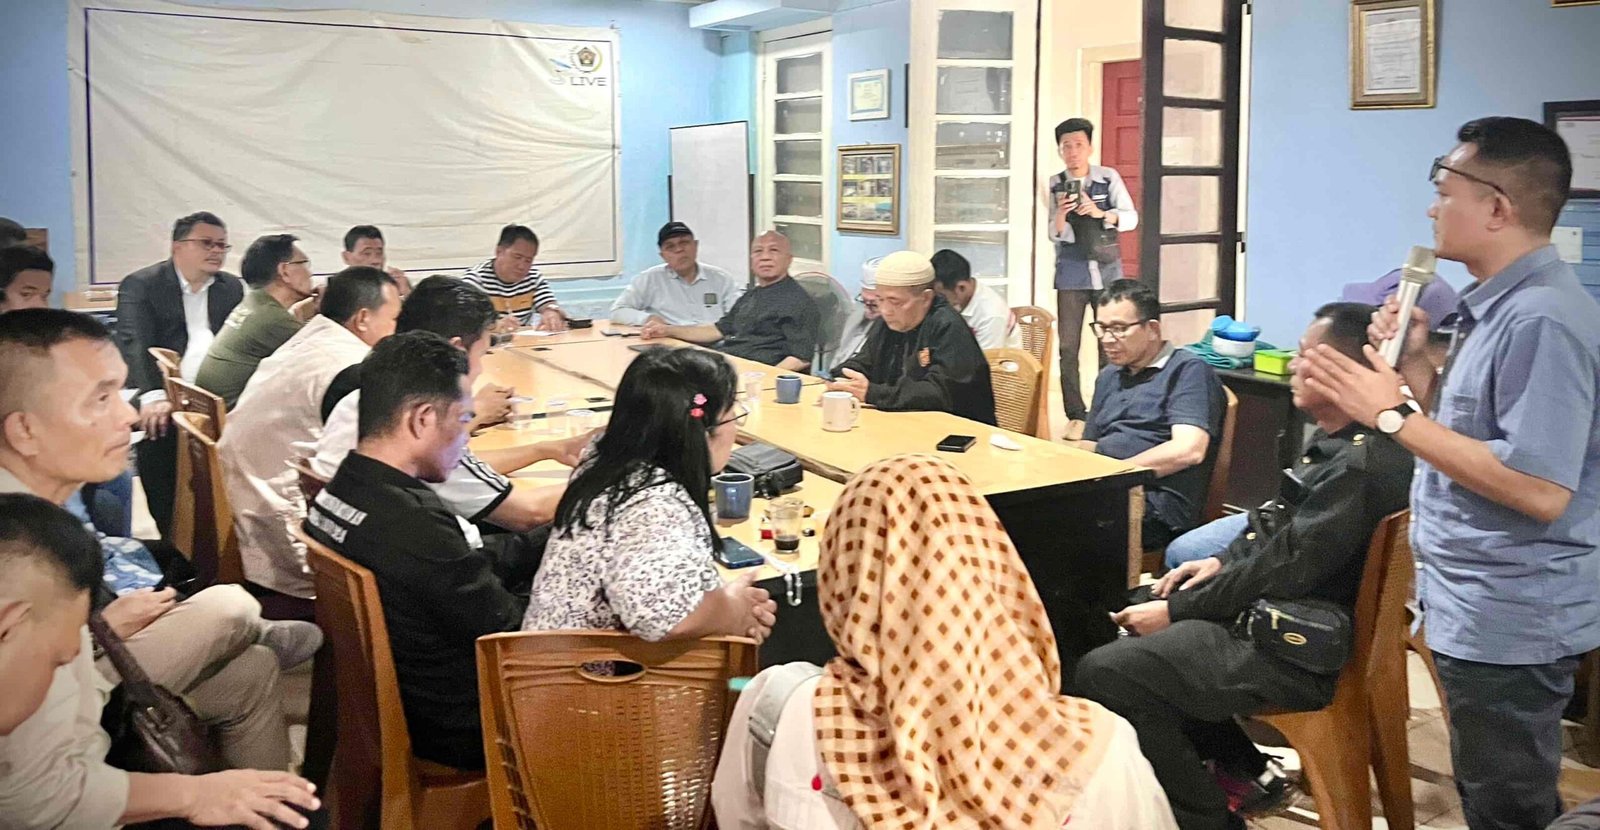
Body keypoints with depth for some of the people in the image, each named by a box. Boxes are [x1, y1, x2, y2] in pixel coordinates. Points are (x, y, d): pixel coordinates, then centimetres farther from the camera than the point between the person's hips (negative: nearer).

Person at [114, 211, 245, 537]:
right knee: (166, 506, 0)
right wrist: (153, 396, -31)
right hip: (163, 409, -3)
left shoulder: (232, 287, 15)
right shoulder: (140, 285, 0)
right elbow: (135, 343, -14)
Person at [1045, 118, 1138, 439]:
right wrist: (1061, 214, -24)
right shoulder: (1055, 185, -1)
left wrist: (1100, 213, -25)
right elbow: (1055, 235, -3)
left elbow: (1131, 219, -7)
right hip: (1071, 274, 0)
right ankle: (1076, 416, 6)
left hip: (1107, 271, 0)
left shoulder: (1109, 178, -2)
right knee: (1068, 348, -2)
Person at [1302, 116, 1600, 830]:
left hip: (1508, 619, -10)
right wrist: (1416, 361, 2)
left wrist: (1394, 414, -25)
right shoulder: (1499, 305, 10)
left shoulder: (1541, 321, -22)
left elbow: (1540, 489, -28)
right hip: (1483, 609, 10)